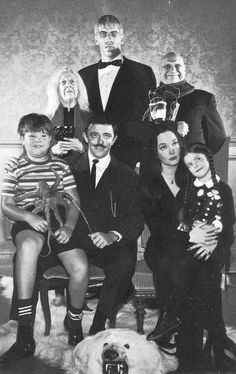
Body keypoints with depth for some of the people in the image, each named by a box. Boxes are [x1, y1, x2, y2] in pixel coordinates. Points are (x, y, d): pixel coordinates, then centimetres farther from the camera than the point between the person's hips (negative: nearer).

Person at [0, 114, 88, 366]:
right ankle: (25, 334, -35)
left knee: (81, 266, -23)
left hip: (58, 225, 2)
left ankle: (74, 324, 8)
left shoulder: (61, 166, 15)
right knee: (29, 245, -39)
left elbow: (73, 202, 9)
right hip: (27, 225, -2)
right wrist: (29, 217, -16)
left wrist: (69, 226, -11)